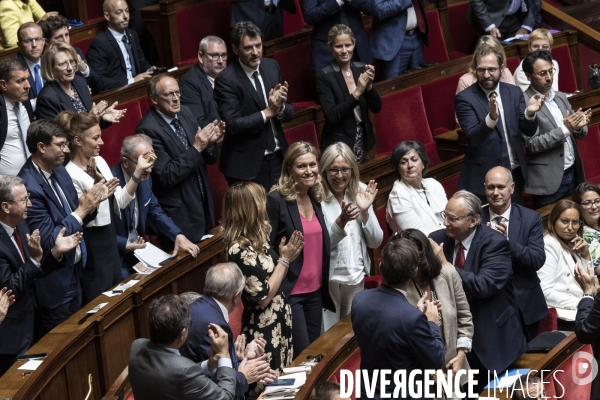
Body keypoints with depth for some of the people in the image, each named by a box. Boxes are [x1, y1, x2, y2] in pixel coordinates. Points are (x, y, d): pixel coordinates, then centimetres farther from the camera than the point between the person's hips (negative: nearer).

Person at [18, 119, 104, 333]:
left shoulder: (59, 171, 1)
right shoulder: (29, 186, -27)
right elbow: (48, 241, -25)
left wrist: (89, 205, -11)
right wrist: (81, 211, -23)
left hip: (74, 272, 8)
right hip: (56, 282, -8)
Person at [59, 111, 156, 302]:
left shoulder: (100, 162, 5)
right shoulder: (71, 175, -19)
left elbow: (119, 202, 6)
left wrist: (138, 171, -2)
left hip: (109, 240, 8)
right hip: (91, 247, -8)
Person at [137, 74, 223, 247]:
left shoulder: (185, 113, 3)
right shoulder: (148, 129, -18)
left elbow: (209, 159, 9)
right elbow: (166, 176, -21)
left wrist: (210, 143, -13)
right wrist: (196, 148, -24)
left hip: (204, 207, 7)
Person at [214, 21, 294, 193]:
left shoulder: (272, 66, 5)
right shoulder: (226, 79, -13)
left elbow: (289, 112, 8)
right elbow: (232, 125, -20)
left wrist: (280, 108, -14)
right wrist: (268, 112, -21)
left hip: (278, 159, 5)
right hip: (247, 166, -5)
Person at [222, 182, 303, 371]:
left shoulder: (258, 239, 4)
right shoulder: (240, 250, -23)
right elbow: (264, 296, -20)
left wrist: (286, 257, -5)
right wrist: (285, 259, -15)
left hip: (280, 321, 9)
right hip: (263, 329, -9)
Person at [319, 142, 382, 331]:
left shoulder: (361, 192, 0)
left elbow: (376, 242, 1)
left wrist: (365, 211, -14)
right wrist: (341, 220, -33)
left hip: (356, 278, 5)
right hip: (328, 279, -5)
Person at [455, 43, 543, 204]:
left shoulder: (514, 92, 5)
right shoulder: (465, 98, -8)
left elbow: (528, 131, 1)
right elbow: (473, 138, -18)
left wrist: (530, 113, -20)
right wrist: (491, 117, -36)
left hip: (515, 173, 5)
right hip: (483, 178, -4)